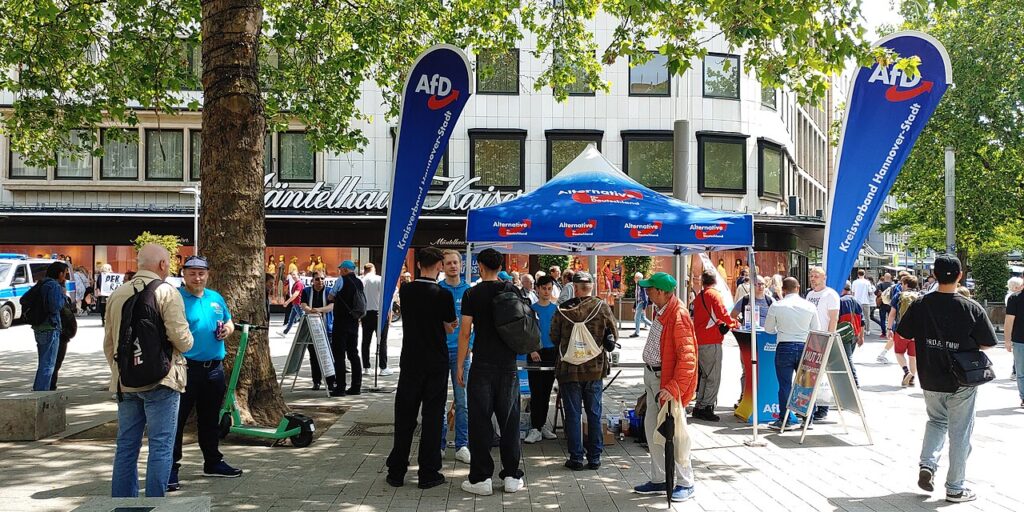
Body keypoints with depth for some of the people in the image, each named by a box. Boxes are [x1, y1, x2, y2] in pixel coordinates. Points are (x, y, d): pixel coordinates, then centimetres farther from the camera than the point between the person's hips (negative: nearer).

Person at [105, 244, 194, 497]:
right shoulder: (166, 292, -9)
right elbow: (179, 335, -17)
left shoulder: (117, 294, 11)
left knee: (126, 446, 13)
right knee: (161, 446, 0)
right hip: (159, 381, -6)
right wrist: (187, 345, 5)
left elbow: (108, 343, 16)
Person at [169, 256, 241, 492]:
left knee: (210, 418, 18)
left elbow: (229, 322, 25)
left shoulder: (216, 298, 13)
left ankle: (213, 461, 31)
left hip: (214, 367, 7)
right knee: (177, 419, -3)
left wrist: (228, 328, 3)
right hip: (186, 368, -7)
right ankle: (170, 468, 3)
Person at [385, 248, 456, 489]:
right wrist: (452, 322, 19)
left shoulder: (406, 291, 0)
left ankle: (396, 472, 15)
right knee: (432, 417, 5)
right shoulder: (443, 295, -12)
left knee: (404, 416, 10)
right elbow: (449, 328, -2)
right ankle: (428, 474, 8)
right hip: (436, 363, -3)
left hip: (410, 362, 3)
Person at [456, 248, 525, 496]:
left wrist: (460, 365, 0)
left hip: (482, 366, -3)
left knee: (480, 422, 2)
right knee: (509, 421, 10)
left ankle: (481, 478, 4)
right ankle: (512, 476, 13)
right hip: (508, 365, 3)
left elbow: (464, 332, -6)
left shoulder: (472, 294, -5)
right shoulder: (513, 292, 3)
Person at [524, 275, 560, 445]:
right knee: (536, 392, -6)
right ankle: (535, 428, -6)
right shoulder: (531, 309, 1)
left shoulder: (556, 309, 8)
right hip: (536, 354, -3)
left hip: (552, 353, 3)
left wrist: (559, 352, 2)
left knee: (546, 392, 9)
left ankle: (542, 425, 18)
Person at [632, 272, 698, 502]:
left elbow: (687, 357, -25)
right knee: (652, 428, 14)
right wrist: (649, 374, 18)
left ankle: (685, 484, 13)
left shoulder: (678, 316, -20)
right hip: (652, 376, 10)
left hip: (667, 380, -10)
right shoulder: (660, 311, 9)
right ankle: (659, 480, 26)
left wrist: (674, 387, -28)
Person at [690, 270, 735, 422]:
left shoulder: (698, 297, 13)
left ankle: (699, 406, 19)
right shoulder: (714, 295, -9)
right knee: (714, 377, -3)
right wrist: (732, 323, 3)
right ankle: (706, 407, -4)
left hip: (699, 340, 8)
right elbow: (722, 314, -16)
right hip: (712, 342, -8)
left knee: (704, 375, 16)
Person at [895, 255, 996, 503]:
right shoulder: (972, 308, -15)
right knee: (959, 433, 9)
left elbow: (904, 334, 1)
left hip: (930, 379, 3)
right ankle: (955, 488, 17)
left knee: (936, 421, 25)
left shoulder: (920, 305, -9)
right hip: (962, 381, -2)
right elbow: (988, 343, -8)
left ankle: (927, 464, 5)